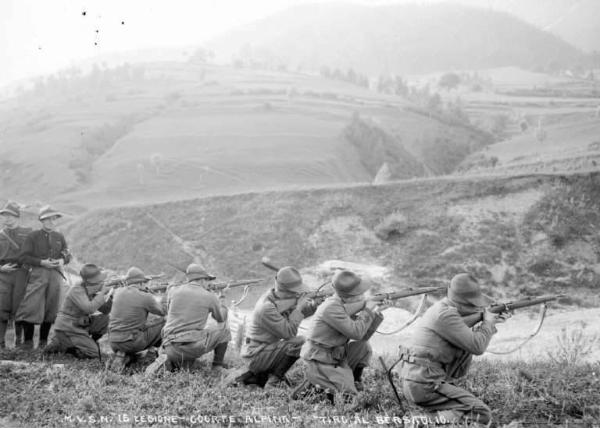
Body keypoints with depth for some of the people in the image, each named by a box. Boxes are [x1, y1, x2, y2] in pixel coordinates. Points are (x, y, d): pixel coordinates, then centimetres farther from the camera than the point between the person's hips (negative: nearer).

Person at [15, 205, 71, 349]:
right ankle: (28, 340, -1)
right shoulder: (33, 236, 2)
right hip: (38, 274, -4)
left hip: (56, 274, 4)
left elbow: (67, 254, 19)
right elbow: (23, 257, -4)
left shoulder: (59, 237, 14)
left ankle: (43, 340, 13)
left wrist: (62, 260, -4)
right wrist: (42, 262, -15)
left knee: (50, 308, 4)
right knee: (32, 306, -12)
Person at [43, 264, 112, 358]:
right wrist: (102, 294, -27)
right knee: (94, 353, -13)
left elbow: (105, 310, 3)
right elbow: (89, 308, -35)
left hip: (80, 325, 8)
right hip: (68, 329, -8)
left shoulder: (91, 289, 3)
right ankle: (60, 346, -2)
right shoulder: (77, 290, -20)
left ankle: (89, 343, 9)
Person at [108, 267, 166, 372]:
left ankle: (124, 356, 6)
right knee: (163, 321, 10)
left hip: (114, 342, 5)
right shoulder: (146, 297, -9)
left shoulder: (118, 292, 5)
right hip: (133, 342, -5)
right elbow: (163, 312, 8)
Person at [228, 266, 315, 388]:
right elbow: (288, 333, -26)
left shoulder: (280, 297, 0)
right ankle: (274, 379, -13)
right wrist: (299, 308, -23)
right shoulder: (267, 307, -27)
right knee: (299, 343, -24)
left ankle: (246, 375, 20)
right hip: (256, 354, -10)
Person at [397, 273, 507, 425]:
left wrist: (488, 324, 11)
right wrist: (488, 323, 1)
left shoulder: (441, 308, 14)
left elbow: (468, 339, 22)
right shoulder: (446, 315, -15)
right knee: (483, 414, -6)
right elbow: (477, 347, -15)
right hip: (423, 386, -9)